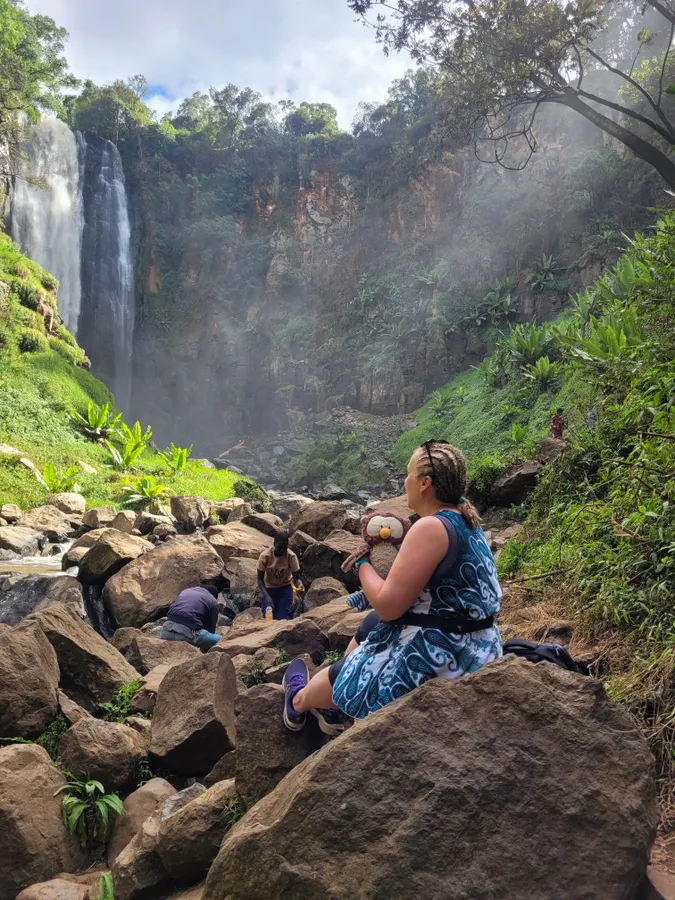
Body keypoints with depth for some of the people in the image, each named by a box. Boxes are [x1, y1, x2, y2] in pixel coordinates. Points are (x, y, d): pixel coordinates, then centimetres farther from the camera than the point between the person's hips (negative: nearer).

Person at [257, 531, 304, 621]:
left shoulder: (291, 556, -23)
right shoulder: (265, 556, -23)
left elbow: (296, 578, -16)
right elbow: (260, 579, -15)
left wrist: (300, 585, -39)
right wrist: (267, 596, -27)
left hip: (285, 588, 0)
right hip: (269, 588, 1)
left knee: (282, 618, -12)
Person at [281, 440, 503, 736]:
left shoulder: (430, 527, -24)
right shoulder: (465, 521, 5)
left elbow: (388, 605, -24)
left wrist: (362, 564, -7)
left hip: (437, 660, -9)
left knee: (337, 676, 17)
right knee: (369, 625, 28)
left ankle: (298, 702, 48)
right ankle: (333, 708, 41)